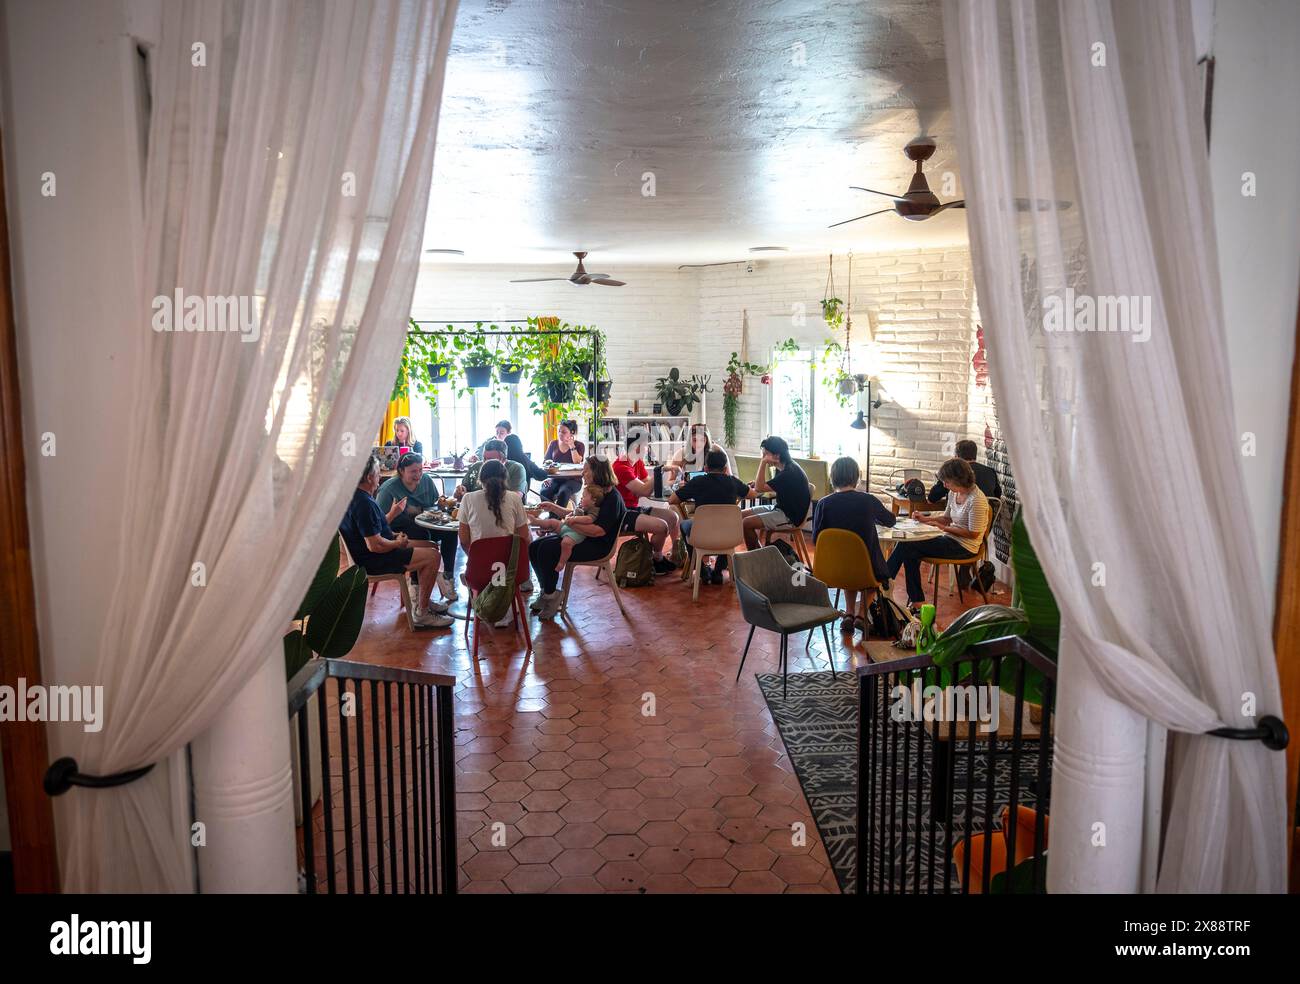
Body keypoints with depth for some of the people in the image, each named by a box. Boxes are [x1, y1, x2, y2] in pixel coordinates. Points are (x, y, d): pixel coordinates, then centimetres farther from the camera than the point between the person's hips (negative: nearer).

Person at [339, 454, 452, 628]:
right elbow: (375, 545, -29)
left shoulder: (355, 496, 8)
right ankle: (422, 613, -7)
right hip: (372, 561, -11)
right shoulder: (364, 503, -26)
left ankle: (421, 599, 26)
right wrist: (398, 543, -13)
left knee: (429, 546, 18)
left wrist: (392, 513, 18)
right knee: (432, 557, -17)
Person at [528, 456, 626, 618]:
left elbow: (599, 530, -25)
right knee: (534, 547, -5)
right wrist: (554, 508, 13)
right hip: (580, 538, 9)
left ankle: (550, 595, -7)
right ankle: (546, 592, 2)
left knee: (547, 549, -25)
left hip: (597, 545, -9)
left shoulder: (612, 497, -14)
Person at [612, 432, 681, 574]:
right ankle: (658, 560, 3)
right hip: (621, 514, -10)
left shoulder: (638, 463, 9)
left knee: (673, 516, 6)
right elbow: (645, 490, -27)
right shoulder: (621, 467, -22)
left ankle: (675, 555, 18)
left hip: (635, 508, 10)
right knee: (661, 526, -24)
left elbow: (648, 484, 4)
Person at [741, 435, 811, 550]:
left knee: (746, 523, -20)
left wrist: (763, 463, -21)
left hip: (791, 516, -10)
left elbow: (759, 488, -25)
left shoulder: (790, 472, -25)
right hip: (780, 508, 10)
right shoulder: (784, 468, 5)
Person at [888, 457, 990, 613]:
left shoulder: (977, 500, -19)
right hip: (951, 540, 8)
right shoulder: (954, 493, 7)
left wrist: (943, 528, -15)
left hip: (964, 547, -8)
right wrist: (925, 518, 3)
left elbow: (973, 534, -18)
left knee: (906, 546, -17)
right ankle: (916, 602, -7)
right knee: (911, 554, -13)